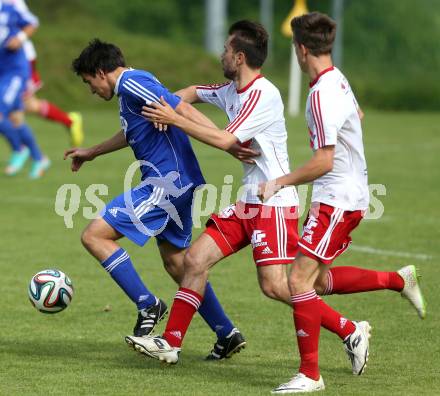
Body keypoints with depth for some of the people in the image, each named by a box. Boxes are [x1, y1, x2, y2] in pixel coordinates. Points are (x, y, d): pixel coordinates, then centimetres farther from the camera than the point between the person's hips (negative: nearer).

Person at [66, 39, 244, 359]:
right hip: (179, 184, 10)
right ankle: (228, 335, 22)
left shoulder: (132, 83, -13)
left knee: (94, 236, -9)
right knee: (176, 263, 18)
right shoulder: (133, 85, 19)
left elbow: (184, 111, -23)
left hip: (166, 183, -10)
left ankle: (148, 305, -5)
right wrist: (92, 152, 49)